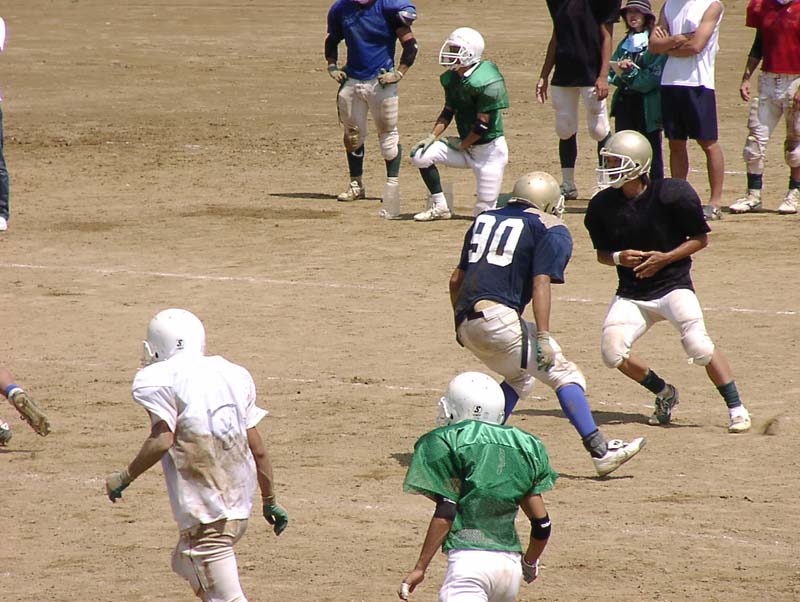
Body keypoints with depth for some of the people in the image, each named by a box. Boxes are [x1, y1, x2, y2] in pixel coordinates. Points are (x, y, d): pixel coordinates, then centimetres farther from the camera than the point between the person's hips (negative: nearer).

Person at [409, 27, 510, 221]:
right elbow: (448, 111, 10)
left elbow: (483, 124, -21)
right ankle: (439, 207, 2)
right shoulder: (452, 78, 1)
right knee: (421, 155, -10)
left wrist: (460, 144, -11)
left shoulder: (486, 81, -23)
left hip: (490, 149, -7)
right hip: (466, 147, 7)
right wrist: (432, 137, -3)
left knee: (484, 209, -8)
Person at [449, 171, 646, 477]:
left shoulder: (485, 220, 25)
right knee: (564, 374, -5)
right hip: (497, 316, -7)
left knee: (520, 378, 26)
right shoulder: (551, 231, 5)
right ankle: (600, 451, -18)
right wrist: (543, 337, -14)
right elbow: (540, 284, -9)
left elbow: (456, 279, 27)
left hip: (467, 322, 7)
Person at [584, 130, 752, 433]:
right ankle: (664, 393, 12)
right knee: (612, 351, -14)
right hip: (631, 293, 4)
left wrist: (666, 258, -17)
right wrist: (618, 258, -12)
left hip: (673, 285, -4)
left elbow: (700, 238, -3)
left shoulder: (671, 194, -12)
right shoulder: (603, 205, -1)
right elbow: (602, 253, 12)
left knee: (697, 344, -24)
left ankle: (736, 408, -11)